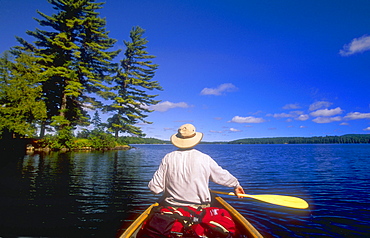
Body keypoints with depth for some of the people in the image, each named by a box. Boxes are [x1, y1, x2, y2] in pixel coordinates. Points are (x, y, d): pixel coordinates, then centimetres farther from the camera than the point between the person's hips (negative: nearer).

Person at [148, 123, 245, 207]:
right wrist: (236, 184, 26)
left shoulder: (168, 158, -7)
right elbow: (222, 176, 6)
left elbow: (155, 188, -5)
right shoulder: (205, 159, -8)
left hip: (172, 208, 1)